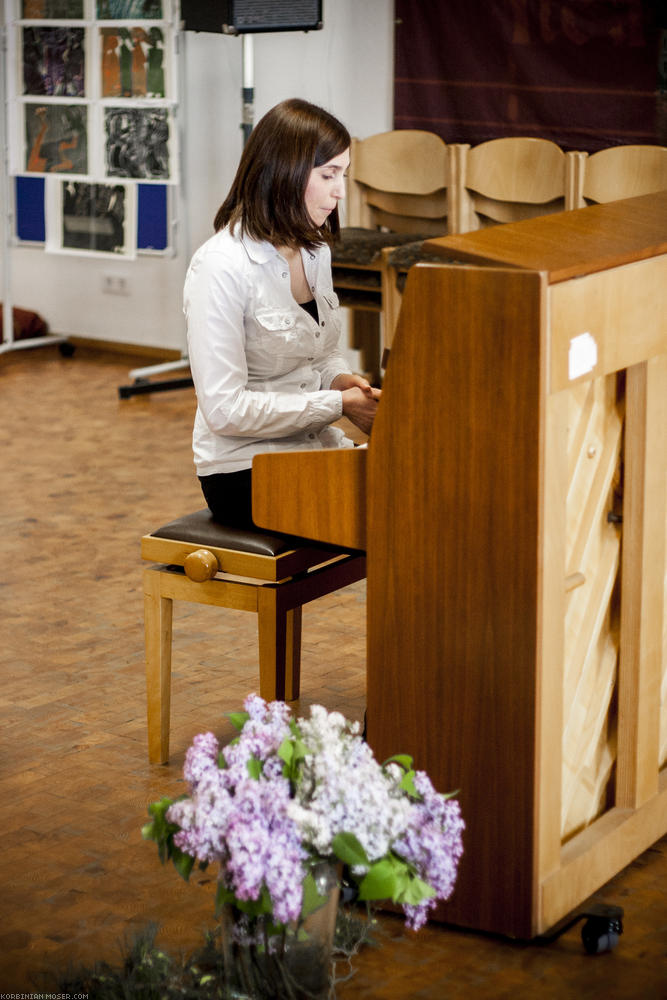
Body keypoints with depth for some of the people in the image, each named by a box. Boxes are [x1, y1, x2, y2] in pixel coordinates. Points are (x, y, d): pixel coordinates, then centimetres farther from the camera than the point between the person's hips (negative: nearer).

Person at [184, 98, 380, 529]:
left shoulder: (316, 250, 11)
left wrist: (341, 378, -1)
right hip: (247, 472, -8)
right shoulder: (222, 267, -16)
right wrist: (338, 405, -18)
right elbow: (223, 409, -20)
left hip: (317, 447, 8)